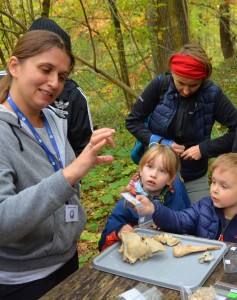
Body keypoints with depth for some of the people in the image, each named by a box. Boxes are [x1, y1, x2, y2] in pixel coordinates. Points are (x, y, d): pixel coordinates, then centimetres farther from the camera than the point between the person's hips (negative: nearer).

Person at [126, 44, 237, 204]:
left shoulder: (212, 94, -17)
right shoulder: (161, 84, -15)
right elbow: (133, 121, -8)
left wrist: (205, 149, -22)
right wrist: (160, 142, -19)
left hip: (193, 177, 0)